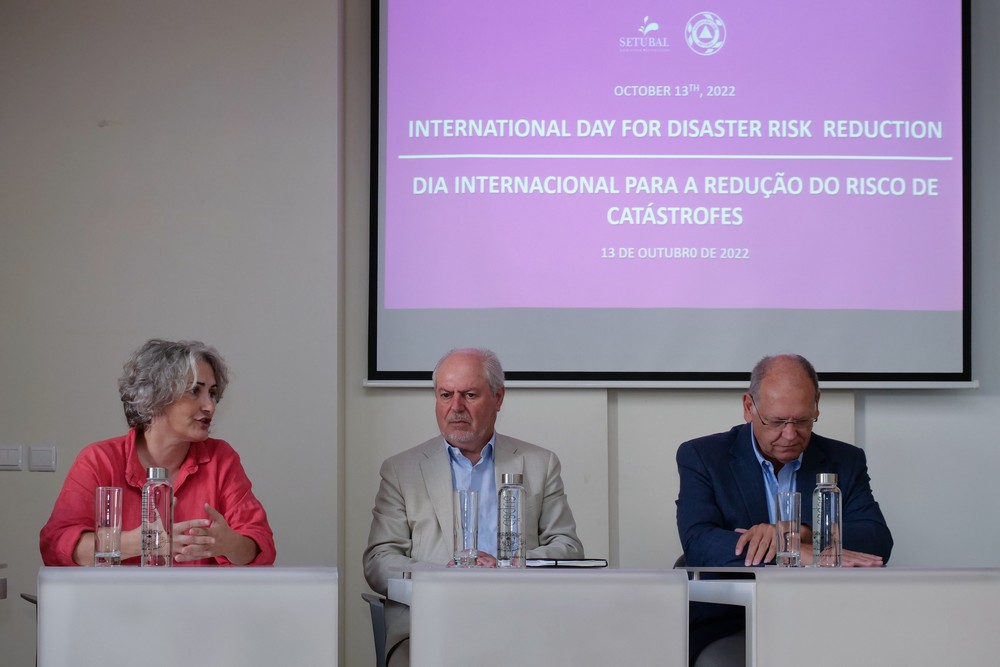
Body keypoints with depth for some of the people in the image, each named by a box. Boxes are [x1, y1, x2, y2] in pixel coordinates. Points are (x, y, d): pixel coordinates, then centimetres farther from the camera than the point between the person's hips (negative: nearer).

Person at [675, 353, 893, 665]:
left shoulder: (846, 461, 12)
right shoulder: (702, 457, 4)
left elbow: (879, 542, -1)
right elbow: (698, 544, -12)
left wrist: (798, 533, -18)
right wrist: (801, 554, -24)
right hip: (728, 624, -2)